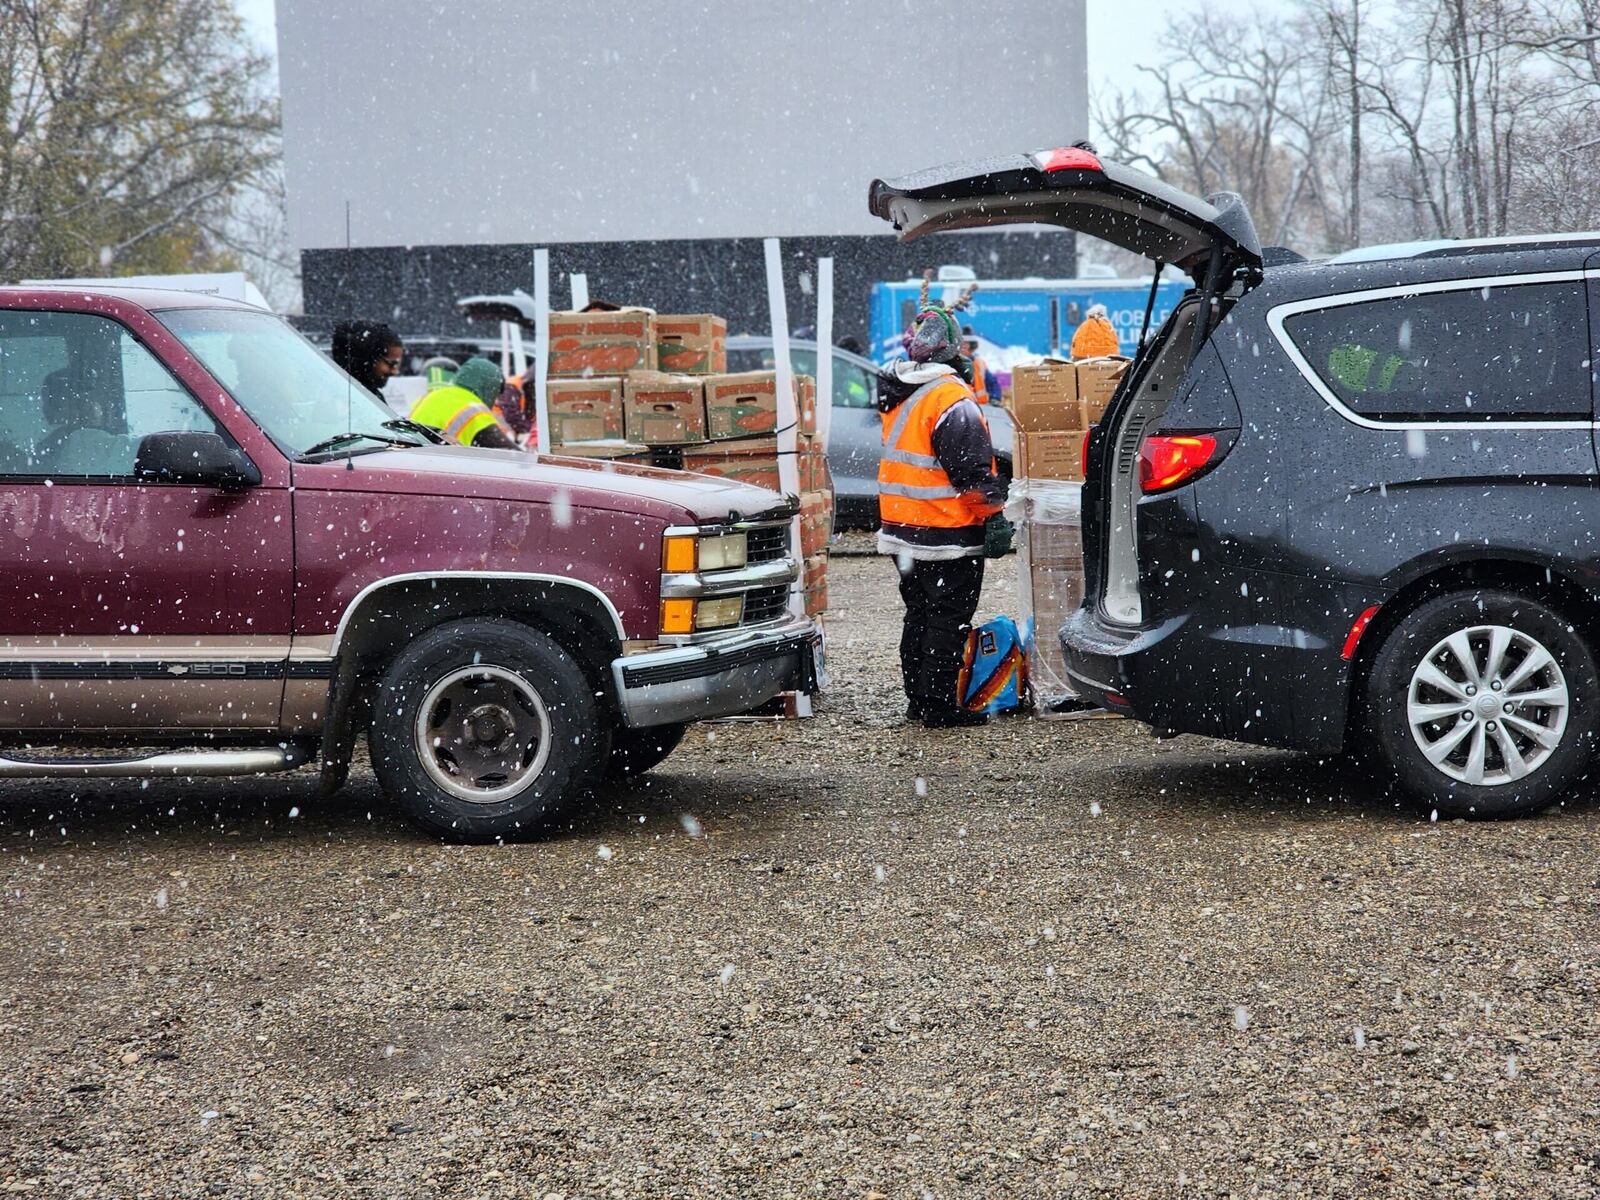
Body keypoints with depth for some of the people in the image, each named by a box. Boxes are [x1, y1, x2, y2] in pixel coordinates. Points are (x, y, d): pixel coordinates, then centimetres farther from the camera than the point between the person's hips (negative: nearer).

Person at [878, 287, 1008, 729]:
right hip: (947, 535, -8)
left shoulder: (896, 394, 8)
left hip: (901, 528, 8)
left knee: (919, 616, 17)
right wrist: (995, 511, -6)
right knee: (947, 621, -1)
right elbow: (973, 472, -19)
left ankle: (918, 699, 22)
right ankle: (938, 705, 1)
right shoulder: (952, 401, -19)